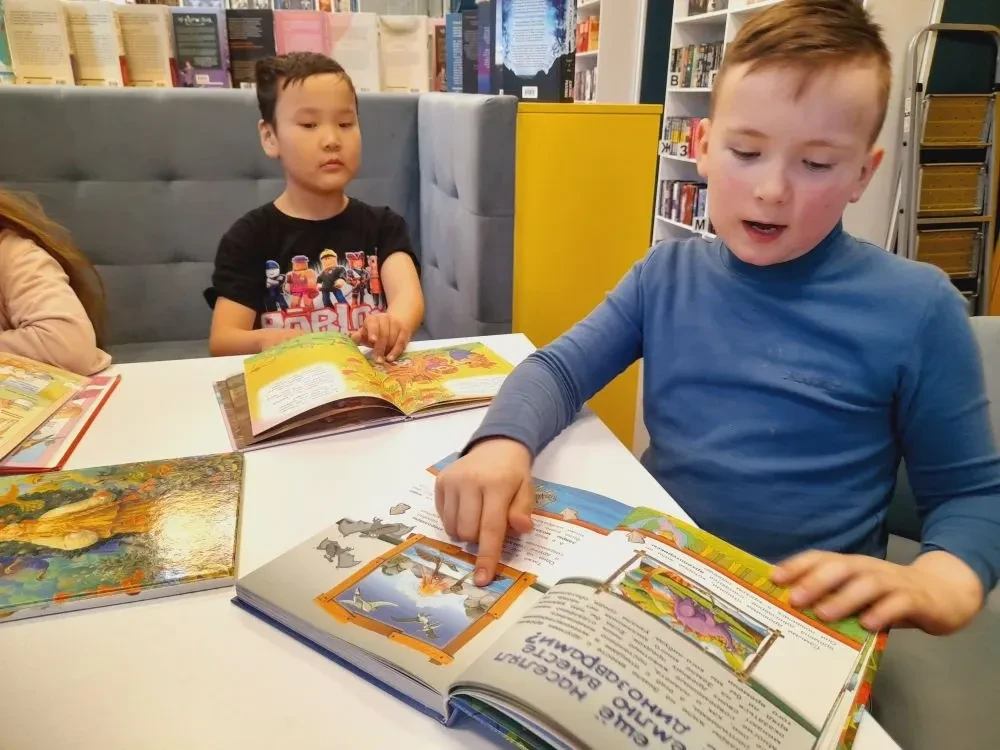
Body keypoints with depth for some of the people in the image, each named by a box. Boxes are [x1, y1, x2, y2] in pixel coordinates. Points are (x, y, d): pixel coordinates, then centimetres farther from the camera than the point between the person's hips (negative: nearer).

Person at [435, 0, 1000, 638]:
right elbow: (559, 369, 1)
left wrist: (940, 581, -22)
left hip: (810, 613, -2)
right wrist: (503, 442, -21)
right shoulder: (667, 274, 3)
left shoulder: (915, 307, -8)